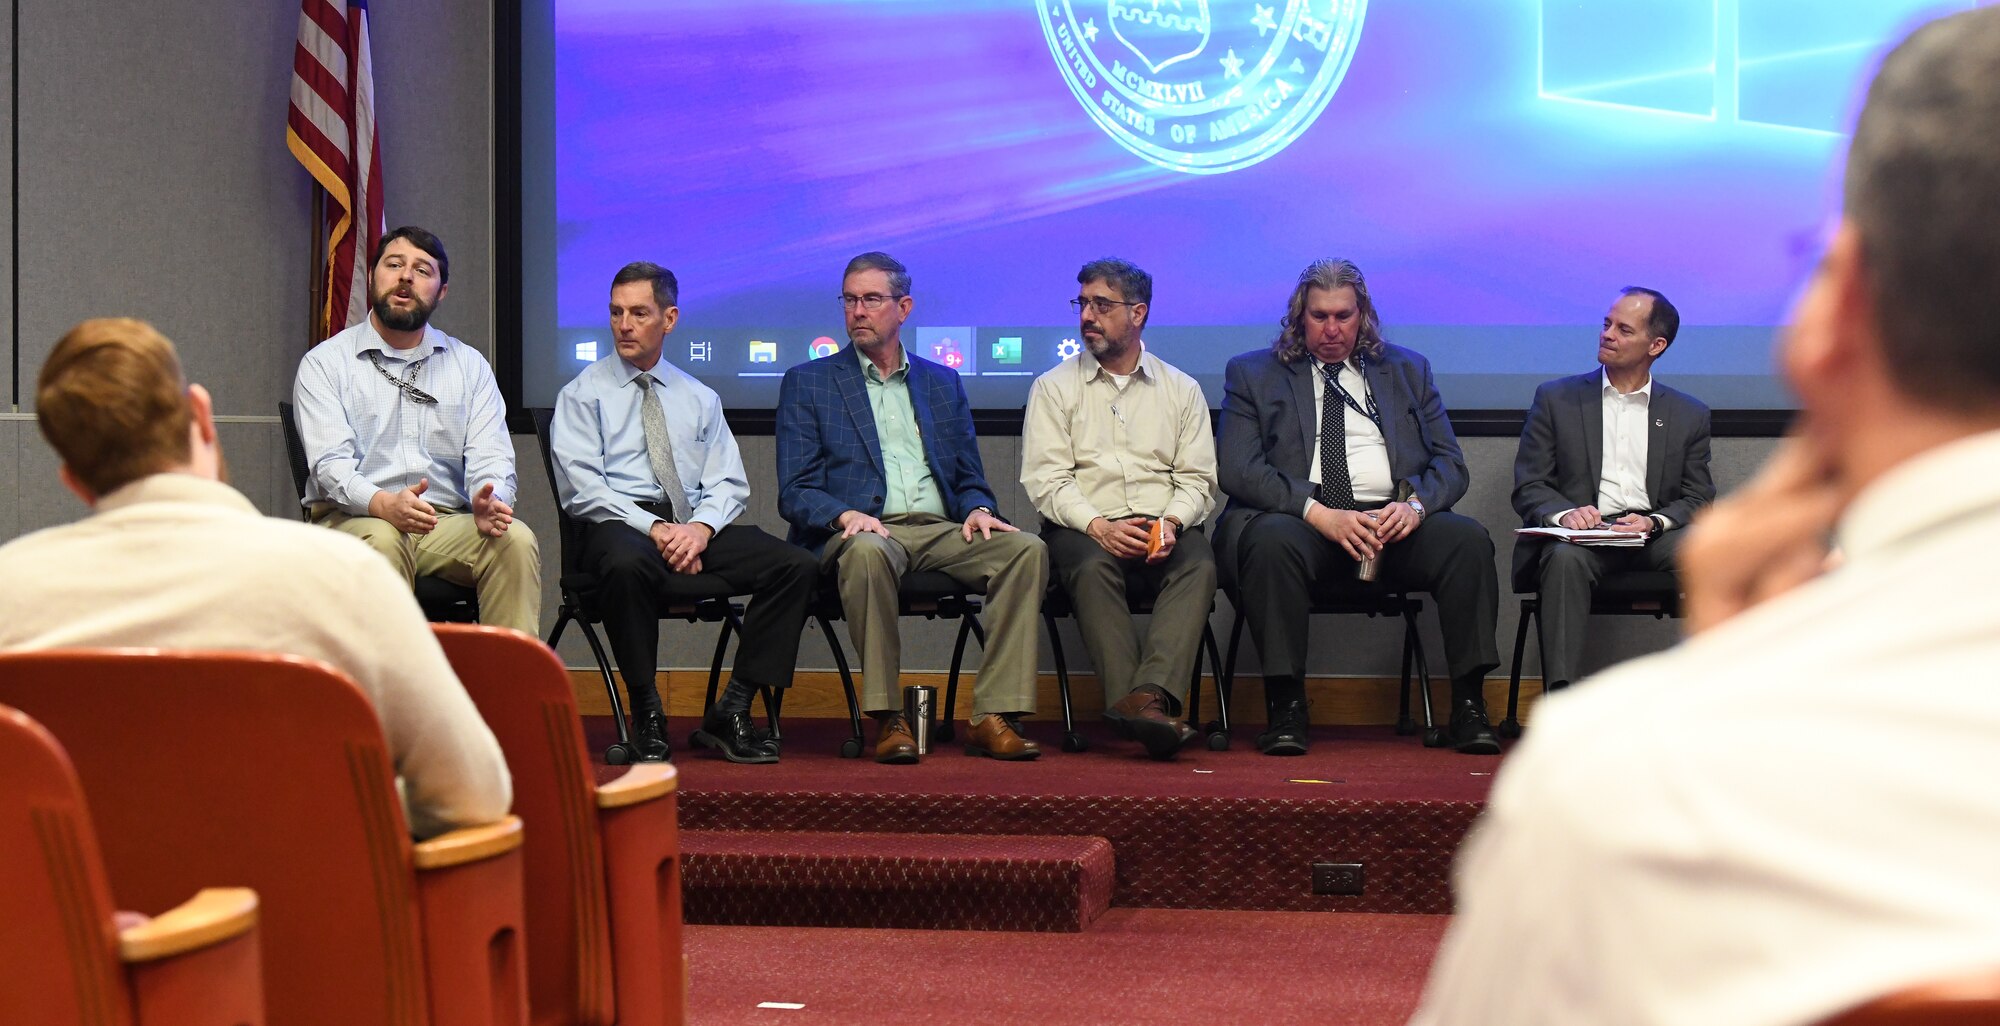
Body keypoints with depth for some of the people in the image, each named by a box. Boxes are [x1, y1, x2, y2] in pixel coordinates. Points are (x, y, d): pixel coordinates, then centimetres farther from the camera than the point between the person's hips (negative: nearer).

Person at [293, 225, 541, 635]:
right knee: (381, 540, -37)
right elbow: (330, 463, -8)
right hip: (352, 520, -2)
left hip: (446, 524, 3)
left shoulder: (469, 365, 16)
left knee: (516, 539, -27)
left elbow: (490, 455, 4)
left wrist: (490, 501, -21)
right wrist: (383, 504, -30)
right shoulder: (324, 363, 6)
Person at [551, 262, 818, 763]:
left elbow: (728, 484, 12)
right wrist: (656, 528, -17)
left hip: (696, 523, 4)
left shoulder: (700, 399, 21)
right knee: (627, 565, -42)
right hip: (621, 524, -4)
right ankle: (647, 716, -26)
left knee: (797, 566, -21)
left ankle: (732, 713, -18)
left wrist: (700, 527, -11)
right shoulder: (583, 394, 9)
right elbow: (581, 488, -4)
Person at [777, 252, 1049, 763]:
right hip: (865, 530, -3)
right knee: (866, 553, -40)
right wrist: (846, 516, -17)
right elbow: (794, 492, 4)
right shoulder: (806, 384, 13)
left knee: (1026, 549, -25)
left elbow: (970, 479, 22)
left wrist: (978, 508, -3)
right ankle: (888, 719, -33)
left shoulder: (943, 383, 23)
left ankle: (993, 717, -28)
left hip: (942, 531, 4)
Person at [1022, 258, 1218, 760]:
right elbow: (1045, 480, 1)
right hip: (1084, 529, -1)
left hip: (1162, 530, 1)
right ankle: (1136, 705, -44)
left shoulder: (1182, 389, 18)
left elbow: (1197, 478, 11)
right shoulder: (1054, 387, 12)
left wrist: (1171, 522, -11)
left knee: (1199, 565, -32)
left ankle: (1149, 696, -49)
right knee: (1093, 567, -36)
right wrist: (1098, 526, -16)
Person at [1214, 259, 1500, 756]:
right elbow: (1239, 471, -1)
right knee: (1272, 541, -36)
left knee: (1467, 538, -26)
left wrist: (1416, 505, -11)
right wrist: (1320, 514, -16)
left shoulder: (1408, 369, 22)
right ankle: (1286, 707, -28)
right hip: (1303, 523, -2)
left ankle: (1468, 705, -22)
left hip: (1397, 523, 2)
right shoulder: (1252, 374, 14)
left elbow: (1450, 462, 13)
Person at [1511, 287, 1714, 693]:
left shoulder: (1690, 415, 18)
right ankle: (1561, 697, -43)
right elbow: (1528, 488, 8)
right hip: (1581, 534, -1)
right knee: (1565, 557, -37)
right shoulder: (1555, 399, 14)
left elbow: (1699, 498, 12)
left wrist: (1655, 522, -11)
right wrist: (1564, 513, -15)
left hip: (1654, 537, 1)